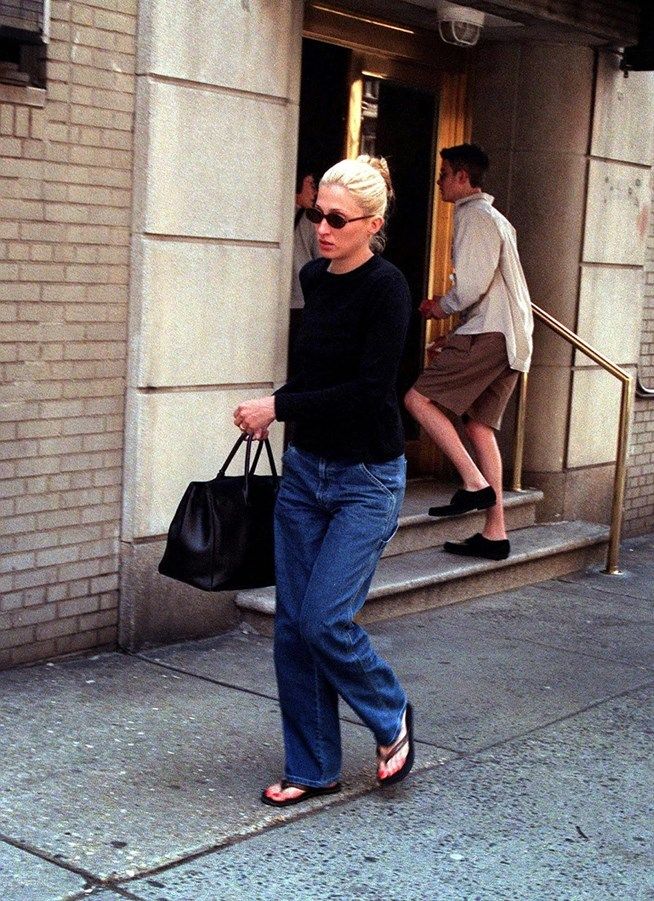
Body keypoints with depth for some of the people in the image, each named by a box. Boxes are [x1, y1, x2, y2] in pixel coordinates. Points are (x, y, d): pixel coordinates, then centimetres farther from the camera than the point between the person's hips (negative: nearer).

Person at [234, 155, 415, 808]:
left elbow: (369, 391, -20)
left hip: (366, 478, -7)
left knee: (324, 620, -11)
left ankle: (392, 718, 18)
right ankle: (312, 770, 19)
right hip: (305, 470, 7)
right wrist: (278, 407, 8)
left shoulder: (385, 287, -15)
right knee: (293, 625, 6)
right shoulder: (313, 278, 7)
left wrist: (279, 407, -16)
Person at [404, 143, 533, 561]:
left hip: (488, 335, -10)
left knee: (419, 399, -12)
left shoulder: (473, 216, -7)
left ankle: (475, 483, -15)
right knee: (479, 426, 8)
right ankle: (495, 533, 6)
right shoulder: (495, 218, 26)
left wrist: (441, 307, 1)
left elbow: (471, 286, -18)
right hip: (510, 337, 10)